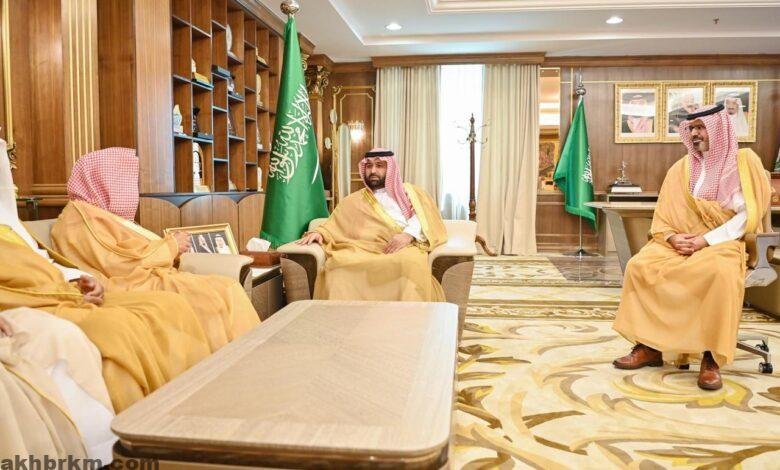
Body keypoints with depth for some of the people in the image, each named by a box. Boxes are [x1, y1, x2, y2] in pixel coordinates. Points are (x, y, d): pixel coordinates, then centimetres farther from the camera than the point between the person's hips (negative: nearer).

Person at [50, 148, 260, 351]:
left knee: (228, 288, -8)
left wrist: (170, 248, 3)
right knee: (213, 298, -22)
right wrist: (171, 245, -7)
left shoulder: (103, 214, 24)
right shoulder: (79, 217, -6)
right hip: (133, 290, -9)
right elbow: (120, 264, -16)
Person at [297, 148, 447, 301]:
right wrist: (319, 233, 2)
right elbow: (333, 227, 25)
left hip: (405, 247, -1)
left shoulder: (409, 191, 23)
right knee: (338, 265, -33)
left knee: (410, 262, -39)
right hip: (364, 251, 2)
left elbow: (425, 215, 6)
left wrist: (409, 234, -13)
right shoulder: (354, 201, 30)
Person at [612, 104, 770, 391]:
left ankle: (712, 357, -27)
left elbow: (748, 214, -9)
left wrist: (704, 241, -18)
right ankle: (649, 346, -16)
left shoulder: (743, 161, 1)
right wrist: (673, 238, -11)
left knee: (720, 273, -38)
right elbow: (663, 217, 10)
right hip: (681, 244, 4)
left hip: (724, 243, -4)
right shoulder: (681, 169, 12)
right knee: (639, 265, -23)